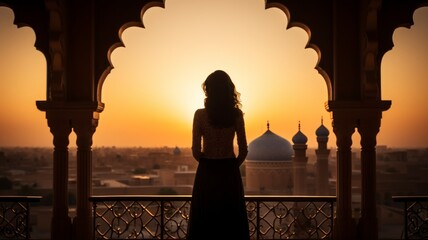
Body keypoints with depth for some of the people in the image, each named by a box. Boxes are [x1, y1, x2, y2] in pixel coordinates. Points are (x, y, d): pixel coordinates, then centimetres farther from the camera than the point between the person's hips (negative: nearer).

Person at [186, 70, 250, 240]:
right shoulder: (236, 115, -3)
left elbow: (196, 150, -6)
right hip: (230, 173, 1)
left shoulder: (200, 114, -7)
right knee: (231, 221, 9)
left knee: (205, 221, 7)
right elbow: (243, 150, -2)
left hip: (207, 173, -1)